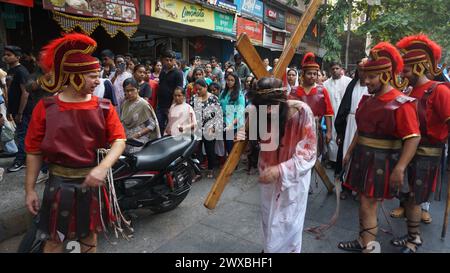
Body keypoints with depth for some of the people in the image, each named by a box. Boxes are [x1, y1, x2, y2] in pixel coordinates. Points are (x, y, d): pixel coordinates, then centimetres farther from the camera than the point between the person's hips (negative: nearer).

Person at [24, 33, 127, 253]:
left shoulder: (104, 107, -4)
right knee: (54, 239, 12)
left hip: (92, 182, 2)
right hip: (59, 184, -1)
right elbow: (34, 151, -4)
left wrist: (103, 167, -27)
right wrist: (29, 189, -2)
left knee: (90, 235, 19)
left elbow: (119, 139, -11)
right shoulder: (46, 108, -9)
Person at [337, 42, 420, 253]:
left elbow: (413, 138, -20)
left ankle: (369, 247, 13)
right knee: (365, 202, 17)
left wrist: (399, 169, -26)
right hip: (363, 158, 7)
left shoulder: (401, 104, -15)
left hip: (381, 163, -7)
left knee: (368, 205, -3)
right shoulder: (367, 100, 8)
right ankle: (363, 241, 33)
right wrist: (349, 152, 16)